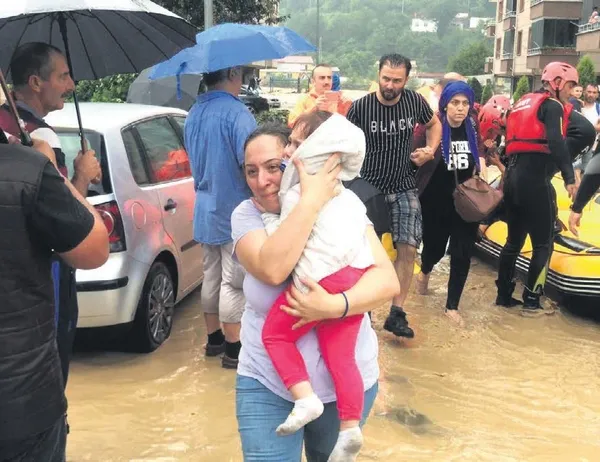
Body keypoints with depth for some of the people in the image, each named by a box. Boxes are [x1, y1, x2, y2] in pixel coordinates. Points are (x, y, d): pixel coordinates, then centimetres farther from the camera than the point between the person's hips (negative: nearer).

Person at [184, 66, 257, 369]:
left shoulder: (193, 114, 9)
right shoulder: (236, 112, -18)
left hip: (204, 209, 8)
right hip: (234, 212, -8)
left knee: (211, 276, 16)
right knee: (233, 282, 0)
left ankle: (214, 338, 27)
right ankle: (233, 349, 8)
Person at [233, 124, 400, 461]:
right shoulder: (246, 215, -8)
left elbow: (388, 281, -15)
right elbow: (272, 270, -28)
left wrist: (335, 305, -32)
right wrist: (312, 199, -28)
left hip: (349, 382, 1)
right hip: (268, 385, -1)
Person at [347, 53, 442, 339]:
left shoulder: (415, 101, -4)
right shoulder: (361, 107, -12)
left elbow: (434, 124, 16)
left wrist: (431, 150, -1)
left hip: (404, 188, 2)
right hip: (368, 189, -2)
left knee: (408, 248, -5)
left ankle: (396, 314, 6)